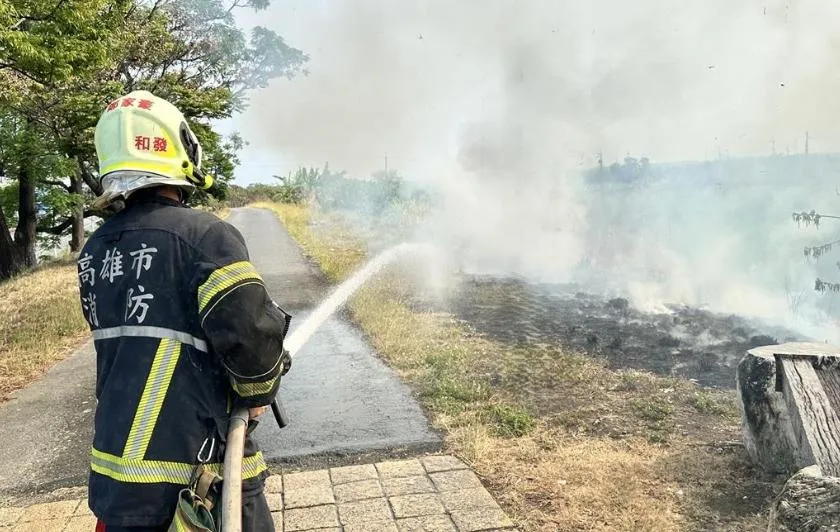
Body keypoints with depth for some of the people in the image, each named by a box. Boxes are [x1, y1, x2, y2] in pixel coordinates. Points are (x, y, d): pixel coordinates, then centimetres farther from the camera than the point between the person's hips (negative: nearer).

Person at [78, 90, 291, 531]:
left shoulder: (94, 251, 6)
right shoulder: (205, 235, -17)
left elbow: (129, 346, 11)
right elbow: (251, 332, -23)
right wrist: (258, 392, -2)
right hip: (196, 467, -6)